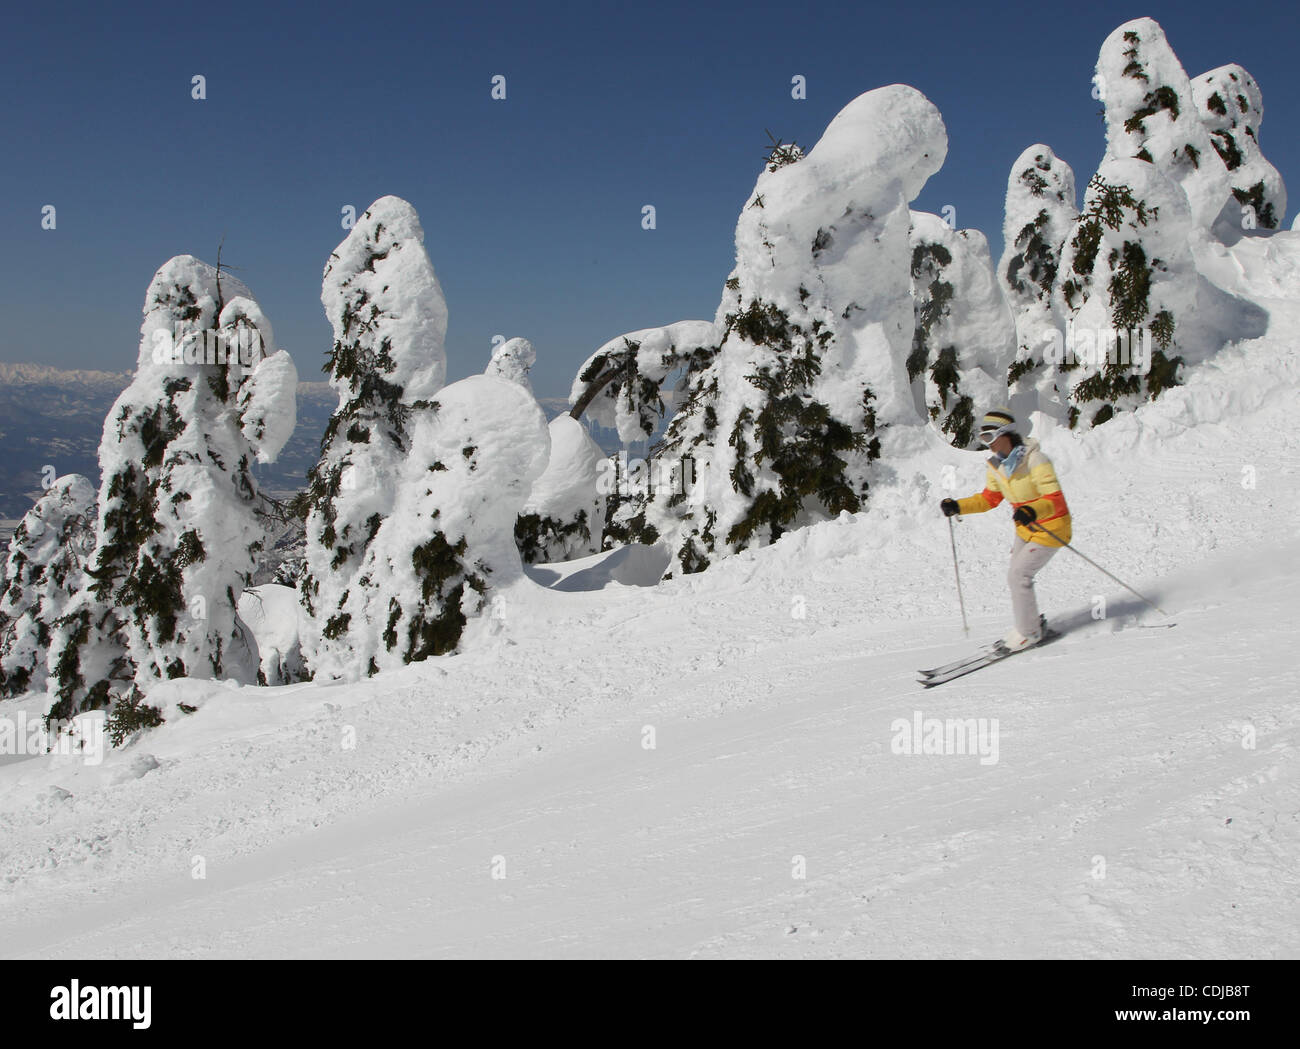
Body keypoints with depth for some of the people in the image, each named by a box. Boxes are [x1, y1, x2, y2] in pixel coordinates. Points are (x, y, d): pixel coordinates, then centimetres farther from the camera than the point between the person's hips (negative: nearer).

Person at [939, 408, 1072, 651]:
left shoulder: (1034, 459, -24)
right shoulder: (996, 465, -1)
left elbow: (1055, 499, -29)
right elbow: (989, 499, 11)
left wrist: (1033, 510, -49)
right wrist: (958, 506, -3)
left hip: (1051, 528, -8)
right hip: (1025, 528, 8)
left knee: (1018, 576, -13)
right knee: (1016, 577, 10)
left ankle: (1028, 633, 2)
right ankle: (1032, 623, 30)